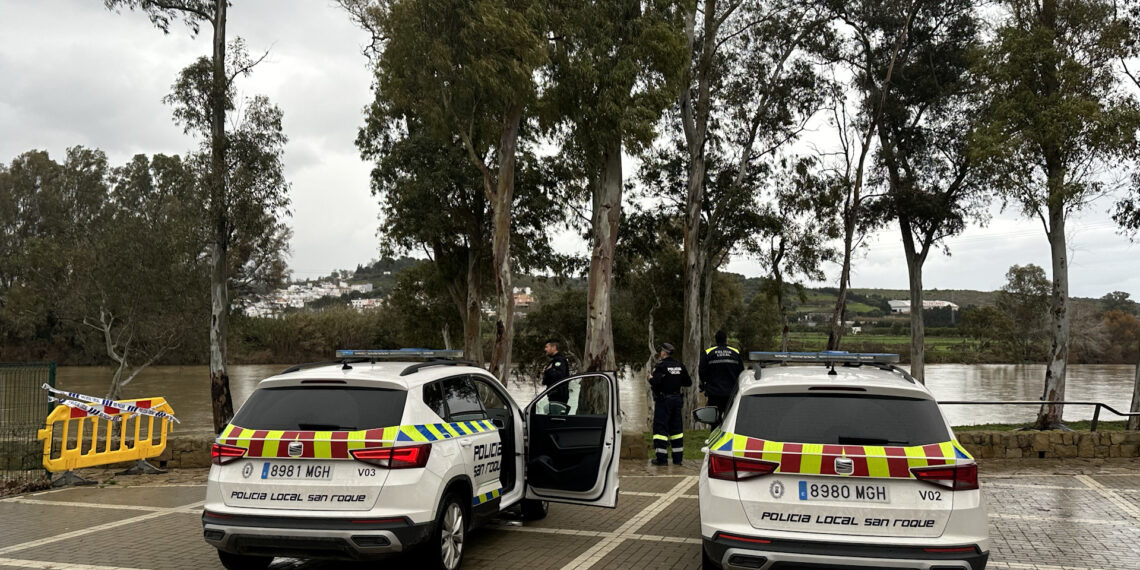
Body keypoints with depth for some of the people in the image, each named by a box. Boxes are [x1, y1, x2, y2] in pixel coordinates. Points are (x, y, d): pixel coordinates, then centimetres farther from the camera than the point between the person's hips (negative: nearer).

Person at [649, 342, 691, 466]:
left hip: (663, 400, -7)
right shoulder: (680, 366, 7)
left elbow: (655, 382, -25)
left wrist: (651, 379, -4)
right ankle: (678, 458, 15)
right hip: (677, 399, 7)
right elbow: (688, 382, 11)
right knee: (676, 428, 13)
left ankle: (662, 458, -6)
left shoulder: (660, 366, -14)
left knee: (660, 427, -2)